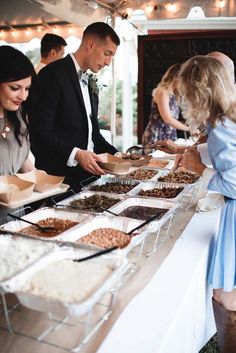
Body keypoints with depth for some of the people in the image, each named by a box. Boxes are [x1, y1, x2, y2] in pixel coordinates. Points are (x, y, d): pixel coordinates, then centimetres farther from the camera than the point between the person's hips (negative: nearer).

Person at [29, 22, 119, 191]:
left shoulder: (90, 82, 15)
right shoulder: (53, 75, -12)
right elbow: (40, 132, -18)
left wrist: (116, 156, 6)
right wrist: (76, 154, -27)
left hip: (89, 173, 8)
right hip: (59, 177, -7)